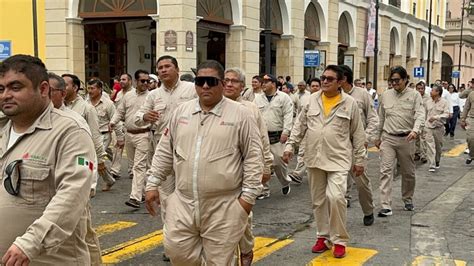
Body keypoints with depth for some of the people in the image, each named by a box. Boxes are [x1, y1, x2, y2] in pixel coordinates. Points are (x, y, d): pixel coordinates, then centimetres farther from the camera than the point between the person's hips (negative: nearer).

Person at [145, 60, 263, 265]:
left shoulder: (240, 114, -4)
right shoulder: (181, 112, 8)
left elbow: (253, 157, -4)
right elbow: (164, 152, 13)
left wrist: (248, 194, -8)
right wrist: (153, 184, 8)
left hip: (224, 206, -3)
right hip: (183, 202, 4)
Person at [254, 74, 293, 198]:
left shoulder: (284, 97, -2)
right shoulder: (258, 98, 11)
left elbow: (288, 116, -7)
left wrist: (285, 132, -14)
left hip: (277, 137, -4)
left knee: (279, 163, -1)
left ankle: (285, 183, 26)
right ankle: (264, 189, 13)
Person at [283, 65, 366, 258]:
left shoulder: (350, 103, -2)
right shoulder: (312, 100, 5)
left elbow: (358, 134, 2)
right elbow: (300, 125, 10)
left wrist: (359, 159, 2)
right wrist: (289, 146, 2)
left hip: (338, 159, -4)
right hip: (314, 158, 4)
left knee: (335, 197, -17)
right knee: (318, 200, 10)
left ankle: (339, 240, 0)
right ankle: (323, 236, 26)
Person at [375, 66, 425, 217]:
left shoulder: (414, 95, -2)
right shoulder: (385, 95, 6)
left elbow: (420, 114, -13)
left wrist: (415, 130, -31)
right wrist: (378, 137, 17)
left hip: (406, 139, -1)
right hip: (388, 138, 1)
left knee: (408, 172, 13)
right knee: (386, 171, -10)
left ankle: (408, 200, 35)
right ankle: (386, 206, -11)